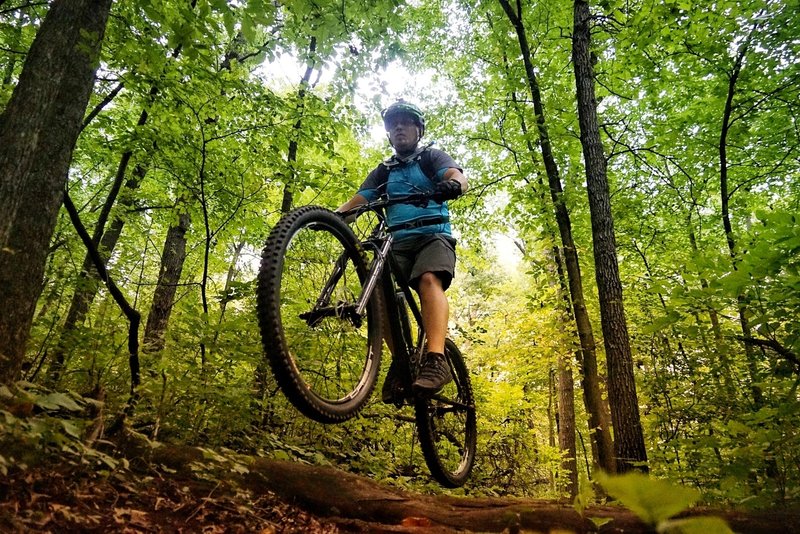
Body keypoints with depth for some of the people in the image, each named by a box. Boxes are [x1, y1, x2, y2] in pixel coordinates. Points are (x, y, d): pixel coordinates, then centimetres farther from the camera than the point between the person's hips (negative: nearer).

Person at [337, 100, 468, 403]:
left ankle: (436, 360, -45)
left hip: (433, 236, -3)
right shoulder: (384, 171, 24)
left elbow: (459, 178, -8)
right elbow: (358, 200, 11)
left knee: (429, 280, -33)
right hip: (397, 242, 3)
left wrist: (452, 186, -34)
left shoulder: (431, 157, 13)